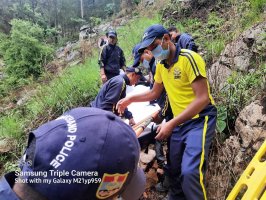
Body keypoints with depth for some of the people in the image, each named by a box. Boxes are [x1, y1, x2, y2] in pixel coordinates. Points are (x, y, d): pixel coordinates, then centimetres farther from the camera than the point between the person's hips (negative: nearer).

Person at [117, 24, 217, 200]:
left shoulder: (189, 58, -16)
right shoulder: (161, 66, 8)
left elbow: (203, 98, -21)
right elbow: (154, 93, 22)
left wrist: (171, 124, -23)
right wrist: (130, 99, 10)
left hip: (200, 119, -7)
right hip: (179, 123, 7)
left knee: (190, 172, -23)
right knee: (174, 171, 14)